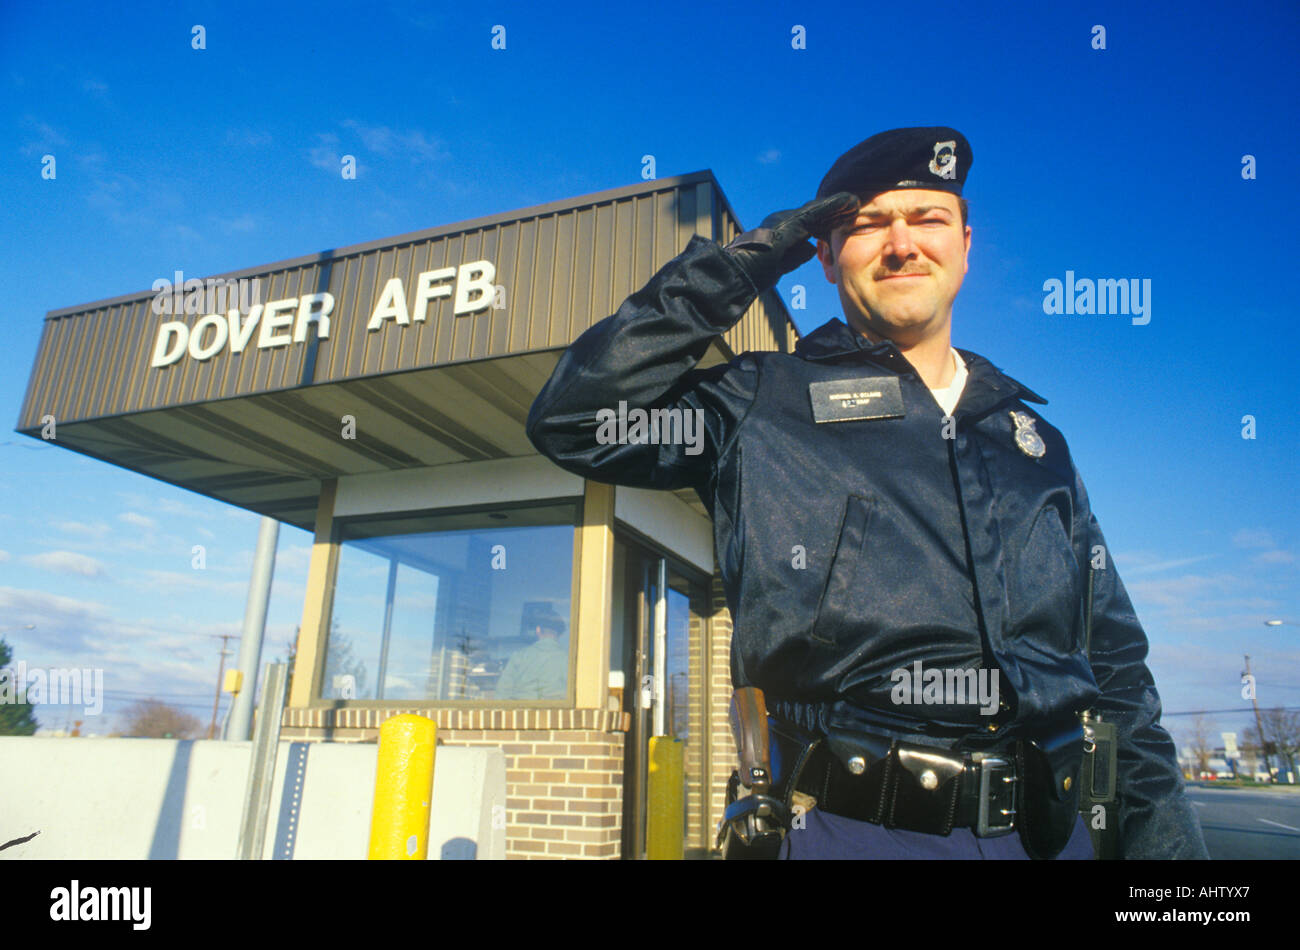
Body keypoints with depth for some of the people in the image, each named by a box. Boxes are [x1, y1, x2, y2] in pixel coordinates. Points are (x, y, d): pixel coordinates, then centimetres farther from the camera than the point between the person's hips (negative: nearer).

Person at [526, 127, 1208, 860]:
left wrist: (1162, 831, 6)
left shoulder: (1035, 441, 12)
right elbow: (575, 420, -10)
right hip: (857, 829, -3)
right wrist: (733, 272, -9)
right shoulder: (763, 407, 0)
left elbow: (1116, 662, 14)